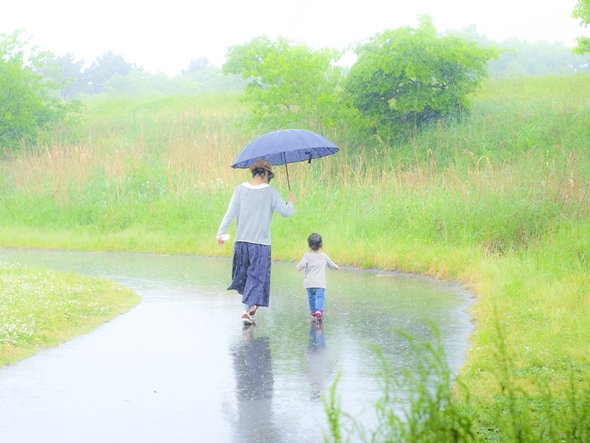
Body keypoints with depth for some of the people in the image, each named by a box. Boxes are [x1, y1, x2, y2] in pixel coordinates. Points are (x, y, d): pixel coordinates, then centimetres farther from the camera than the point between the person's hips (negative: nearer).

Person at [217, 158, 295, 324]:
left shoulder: (240, 189, 0)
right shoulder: (270, 192, -6)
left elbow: (230, 213, -5)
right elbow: (286, 212, -3)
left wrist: (220, 233, -4)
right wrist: (291, 202, 17)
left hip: (241, 240, 3)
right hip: (261, 242, -3)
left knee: (243, 273, 21)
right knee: (257, 277, 2)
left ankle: (252, 306, 30)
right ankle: (248, 310, -8)